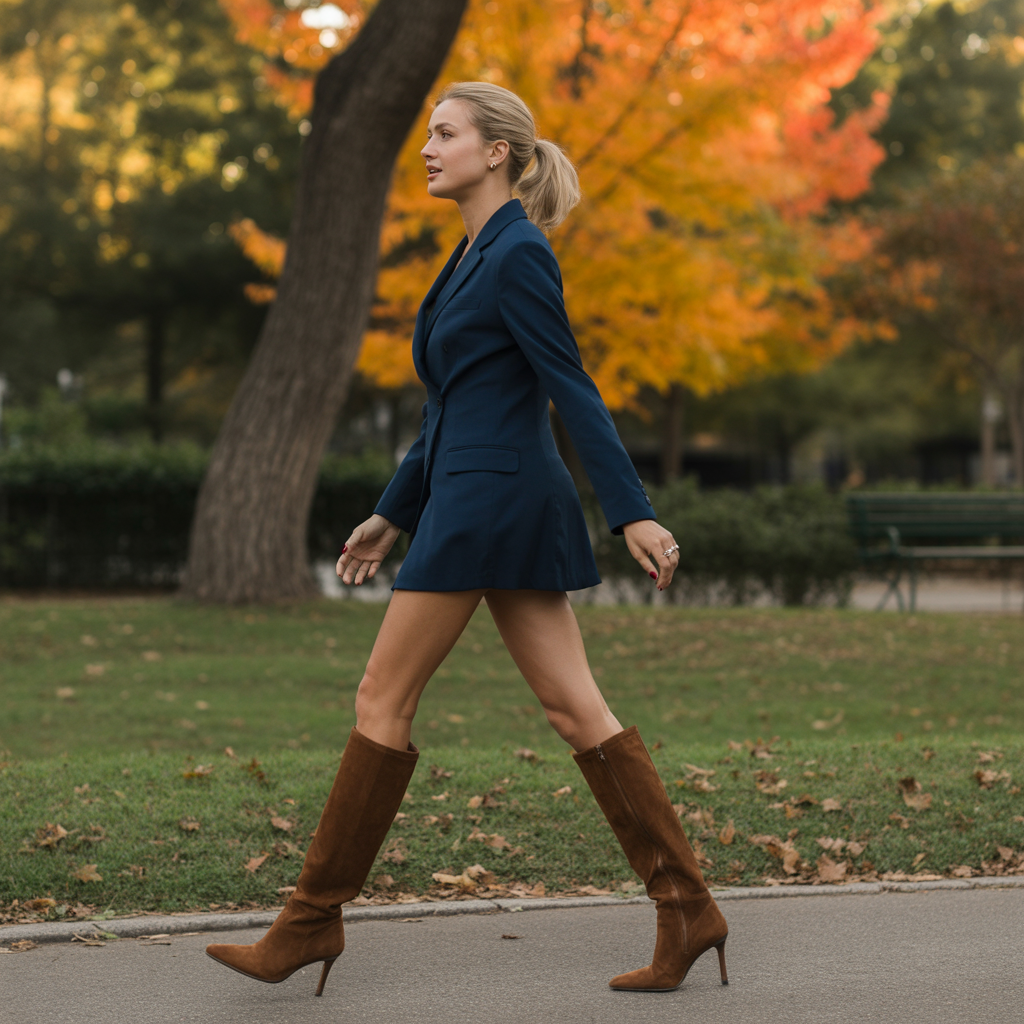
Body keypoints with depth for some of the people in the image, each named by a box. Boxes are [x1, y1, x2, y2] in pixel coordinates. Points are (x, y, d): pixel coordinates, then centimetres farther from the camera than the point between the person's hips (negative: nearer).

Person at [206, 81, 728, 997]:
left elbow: (573, 391, -15)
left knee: (384, 699, -3)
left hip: (492, 500, -10)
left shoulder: (519, 255, -10)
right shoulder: (477, 255, 19)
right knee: (575, 707, 6)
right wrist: (392, 515, 25)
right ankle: (686, 906, 6)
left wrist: (633, 514, -18)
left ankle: (314, 919, 6)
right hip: (469, 498, 10)